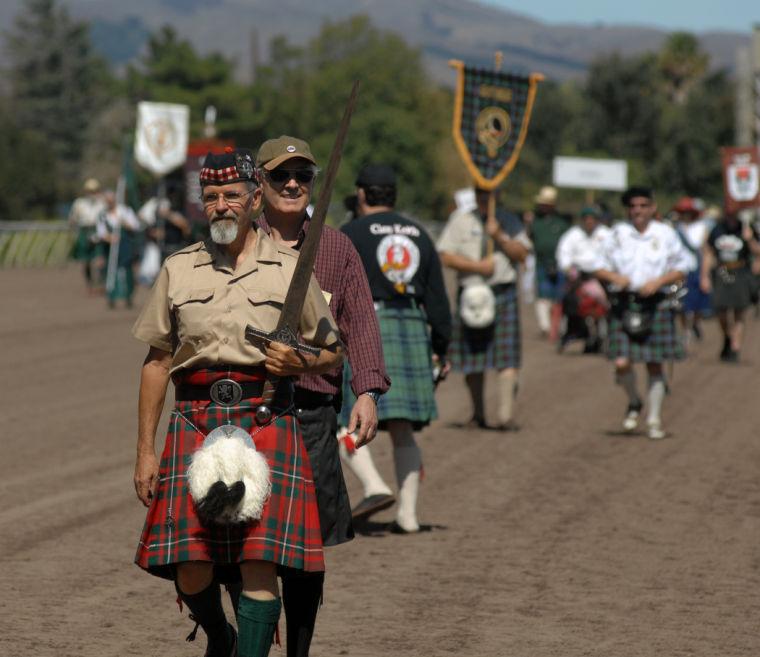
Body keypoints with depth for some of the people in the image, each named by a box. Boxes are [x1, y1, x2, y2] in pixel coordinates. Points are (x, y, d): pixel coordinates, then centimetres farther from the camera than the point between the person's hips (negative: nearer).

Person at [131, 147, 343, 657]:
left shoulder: (289, 269, 6)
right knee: (190, 569, -5)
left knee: (259, 564, -12)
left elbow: (333, 354, 14)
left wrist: (298, 363, -10)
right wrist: (145, 451, 9)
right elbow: (156, 362, 13)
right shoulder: (179, 270, 10)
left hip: (267, 423, -1)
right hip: (195, 424, 1)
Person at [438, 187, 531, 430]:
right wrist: (478, 266, -11)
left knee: (507, 358, -9)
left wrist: (499, 236, -10)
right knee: (473, 357, 5)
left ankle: (506, 415, -12)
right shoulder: (460, 220, 6)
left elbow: (522, 254, 3)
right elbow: (446, 256, -2)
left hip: (503, 294, 0)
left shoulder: (509, 221, 11)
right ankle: (478, 414, 19)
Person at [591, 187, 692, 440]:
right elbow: (598, 266, 8)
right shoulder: (617, 234, 5)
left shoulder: (665, 234, 3)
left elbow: (682, 267, 7)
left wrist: (658, 281, -10)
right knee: (622, 363, -9)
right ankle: (634, 403, 21)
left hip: (655, 305, 0)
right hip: (624, 305, 0)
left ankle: (654, 419, 15)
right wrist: (615, 278, -13)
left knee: (654, 365, 2)